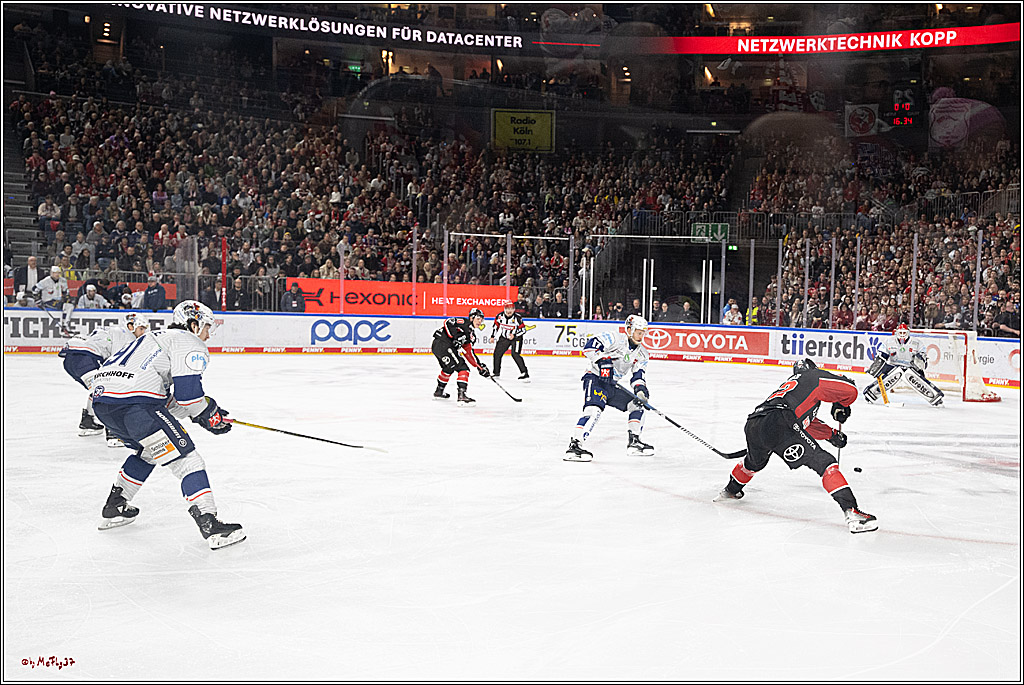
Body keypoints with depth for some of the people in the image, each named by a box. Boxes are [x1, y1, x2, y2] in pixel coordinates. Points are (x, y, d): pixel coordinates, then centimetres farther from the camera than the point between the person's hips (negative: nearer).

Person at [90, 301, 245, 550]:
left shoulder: (159, 338, 33)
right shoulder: (190, 343, 4)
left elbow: (166, 402, 31)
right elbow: (187, 391, -11)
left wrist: (199, 412, 23)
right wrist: (209, 414, 5)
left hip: (102, 401, 10)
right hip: (133, 404, -10)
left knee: (147, 450, 34)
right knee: (186, 459, -6)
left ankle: (114, 508, 39)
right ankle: (209, 525, -16)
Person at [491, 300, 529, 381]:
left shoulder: (517, 318, -21)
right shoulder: (500, 316, -10)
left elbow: (523, 329, -15)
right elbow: (496, 326, 7)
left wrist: (514, 335, -27)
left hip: (516, 338, -5)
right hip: (504, 337, 5)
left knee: (515, 354, -21)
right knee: (497, 353, 5)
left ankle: (525, 373, -19)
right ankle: (496, 372, 26)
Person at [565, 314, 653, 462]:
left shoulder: (641, 354, 10)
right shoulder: (615, 338, -13)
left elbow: (638, 375, 7)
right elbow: (590, 346, -21)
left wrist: (640, 388, -13)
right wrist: (602, 359, -33)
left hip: (612, 385, 8)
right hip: (595, 379, -8)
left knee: (637, 404, 7)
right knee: (594, 410, -29)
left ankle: (633, 444, 15)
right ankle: (574, 446, -33)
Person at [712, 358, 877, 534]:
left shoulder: (790, 383, 40)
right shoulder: (814, 376, 19)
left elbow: (808, 424, 47)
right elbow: (850, 390, 13)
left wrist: (832, 434, 52)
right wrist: (840, 406, 32)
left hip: (752, 426, 8)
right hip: (778, 421, -8)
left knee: (755, 461, 39)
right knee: (824, 463, -7)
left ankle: (731, 490, 63)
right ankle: (851, 511, -21)